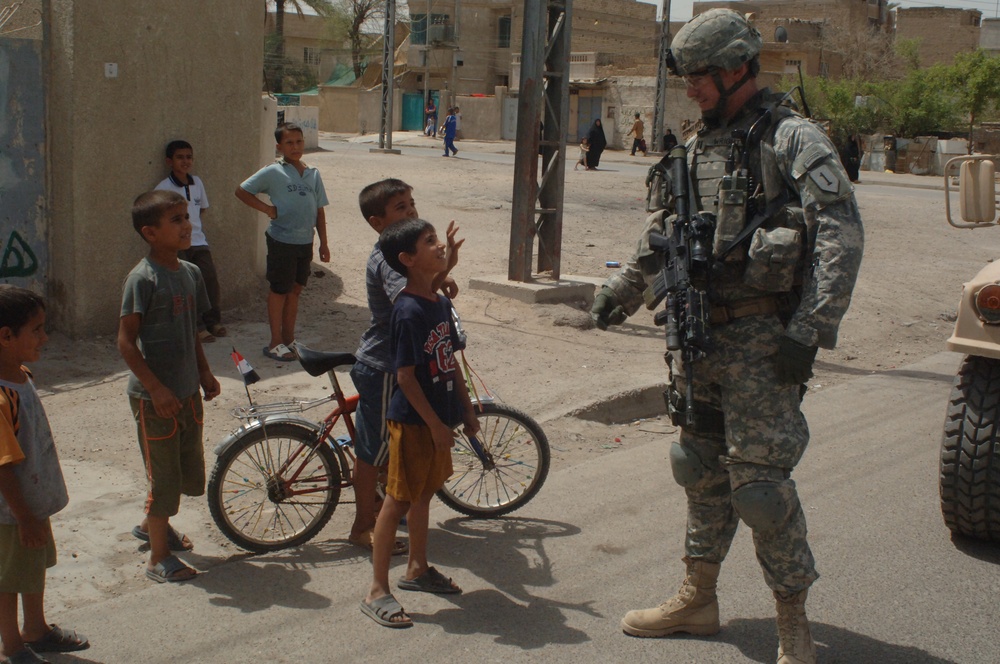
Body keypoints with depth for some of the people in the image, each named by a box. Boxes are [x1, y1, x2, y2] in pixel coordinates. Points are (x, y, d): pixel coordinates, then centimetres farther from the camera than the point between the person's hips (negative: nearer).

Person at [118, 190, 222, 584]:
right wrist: (156, 388, -21)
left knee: (190, 470, 17)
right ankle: (159, 558, 17)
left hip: (187, 391, 8)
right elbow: (126, 340, -18)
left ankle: (154, 523, 42)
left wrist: (205, 373, 11)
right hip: (153, 396, -7)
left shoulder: (190, 273, 5)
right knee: (163, 474, 2)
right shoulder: (143, 279, -18)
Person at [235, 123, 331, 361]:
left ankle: (289, 339, 26)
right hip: (282, 241, -5)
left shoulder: (313, 174, 6)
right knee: (279, 291, 5)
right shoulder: (273, 172, -8)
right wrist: (267, 209, -11)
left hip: (305, 242, 5)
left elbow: (319, 210, 10)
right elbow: (242, 191, -6)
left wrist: (323, 242, 8)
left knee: (295, 290, 14)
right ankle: (275, 343, 15)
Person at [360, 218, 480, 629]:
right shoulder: (408, 311, -20)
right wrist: (435, 424, -19)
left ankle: (417, 569, 36)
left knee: (424, 493, 20)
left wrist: (466, 410, 16)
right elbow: (405, 375, -21)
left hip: (439, 416, 8)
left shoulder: (441, 304, 6)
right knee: (398, 500, -2)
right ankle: (377, 591, 7)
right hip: (414, 420, -8)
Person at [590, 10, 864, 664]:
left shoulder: (793, 139, -8)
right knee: (701, 465, 14)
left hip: (761, 337, -7)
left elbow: (842, 237, -15)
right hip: (698, 332, 7)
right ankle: (698, 598, 29)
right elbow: (663, 231, 27)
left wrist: (809, 332, -20)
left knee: (759, 479, -7)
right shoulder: (699, 148, 15)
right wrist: (624, 287, 20)